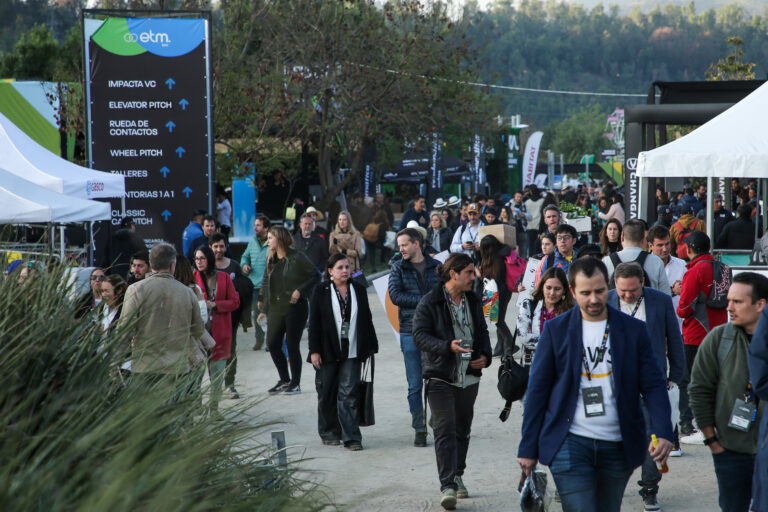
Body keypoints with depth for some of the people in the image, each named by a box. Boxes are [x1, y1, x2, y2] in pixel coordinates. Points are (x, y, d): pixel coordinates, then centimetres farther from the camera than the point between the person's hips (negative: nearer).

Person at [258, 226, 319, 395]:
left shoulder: (297, 258, -9)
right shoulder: (271, 260, 11)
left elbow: (315, 276, -6)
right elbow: (266, 285, 16)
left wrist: (300, 291, -17)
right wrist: (264, 309, 14)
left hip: (295, 308, -6)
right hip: (276, 309, 6)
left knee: (292, 345, -4)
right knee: (272, 344, 4)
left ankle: (295, 383, 9)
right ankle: (284, 380, 20)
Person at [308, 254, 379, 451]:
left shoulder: (358, 290, 8)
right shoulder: (321, 291, 0)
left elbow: (366, 320, 13)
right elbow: (314, 322, -2)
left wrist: (371, 346, 9)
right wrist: (314, 351, -8)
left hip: (351, 352, 1)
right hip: (328, 351, -1)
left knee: (349, 393, -6)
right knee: (327, 393, 8)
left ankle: (351, 436, -7)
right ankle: (329, 433, 22)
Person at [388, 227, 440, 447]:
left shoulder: (436, 266, 8)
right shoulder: (398, 268, 6)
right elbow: (395, 295, -6)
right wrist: (424, 301, -11)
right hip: (410, 332, 0)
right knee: (415, 385, 0)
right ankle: (420, 429, 7)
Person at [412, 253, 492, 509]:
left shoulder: (473, 301, 11)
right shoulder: (429, 302, -8)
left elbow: (482, 332, 20)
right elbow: (420, 335, -13)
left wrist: (485, 356, 1)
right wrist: (448, 346, -26)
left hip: (469, 375, 6)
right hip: (441, 376, -6)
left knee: (462, 429, 14)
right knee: (445, 431, -10)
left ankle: (457, 476, 29)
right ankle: (448, 486, -11)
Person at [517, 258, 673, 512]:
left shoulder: (633, 329, 4)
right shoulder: (556, 330, 1)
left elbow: (653, 385, 2)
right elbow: (537, 390, 4)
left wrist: (663, 432, -15)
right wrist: (528, 448, 2)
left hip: (618, 447, 2)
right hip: (570, 443, -2)